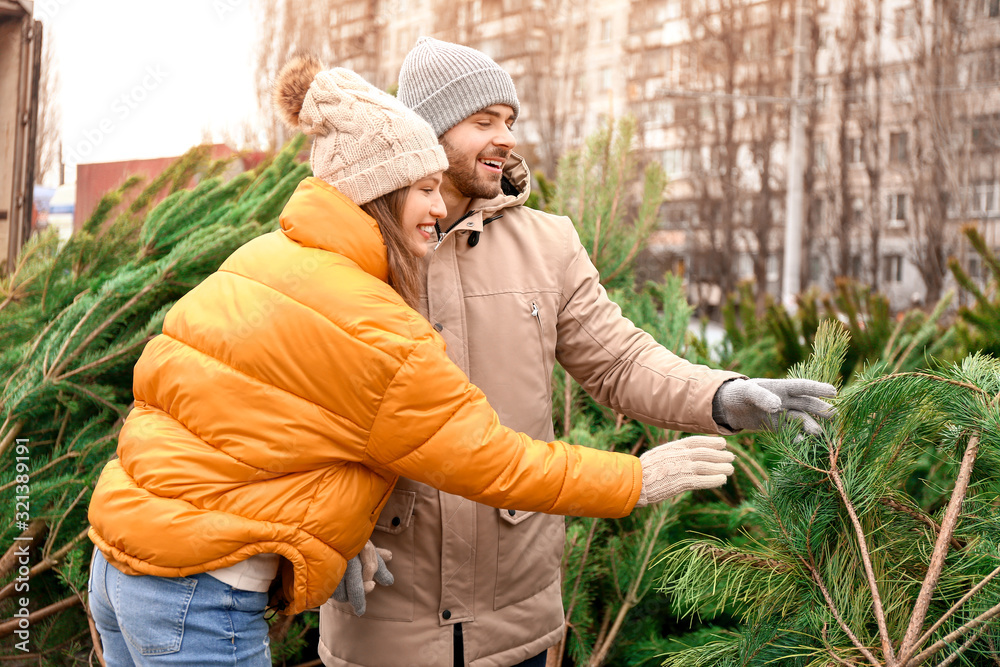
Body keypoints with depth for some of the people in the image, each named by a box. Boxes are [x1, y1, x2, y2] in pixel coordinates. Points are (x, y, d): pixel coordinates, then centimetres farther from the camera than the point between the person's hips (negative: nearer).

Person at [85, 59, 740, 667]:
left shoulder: (264, 258, 6)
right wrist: (638, 479, -2)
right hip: (199, 599, -9)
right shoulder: (375, 336, -19)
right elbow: (492, 460, -12)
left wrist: (341, 537, 12)